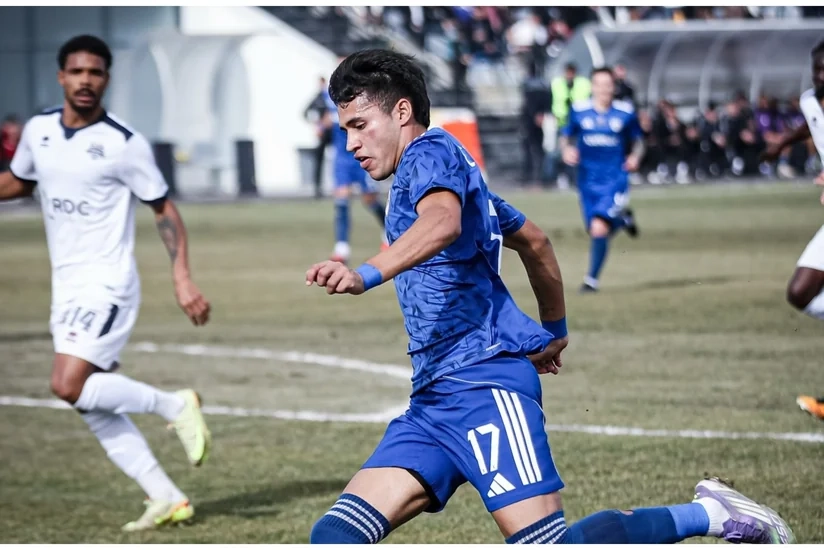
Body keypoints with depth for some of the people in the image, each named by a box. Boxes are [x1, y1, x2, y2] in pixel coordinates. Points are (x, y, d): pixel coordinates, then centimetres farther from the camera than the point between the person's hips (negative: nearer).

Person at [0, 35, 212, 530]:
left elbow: (164, 209, -5)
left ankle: (176, 405, -4)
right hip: (67, 288, 7)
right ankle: (168, 499, 10)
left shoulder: (125, 144, -11)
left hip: (107, 285, -7)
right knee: (93, 406, 4)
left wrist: (183, 279, -14)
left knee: (69, 386, -21)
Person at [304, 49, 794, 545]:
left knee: (546, 542, -15)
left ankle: (706, 514, 1)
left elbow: (443, 221, -27)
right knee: (337, 536, -5)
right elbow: (534, 242, 36)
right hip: (432, 400, 10)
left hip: (484, 378, -10)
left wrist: (366, 276, -41)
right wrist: (555, 333, 47)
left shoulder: (430, 151, -3)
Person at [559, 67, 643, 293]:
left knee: (599, 228, -19)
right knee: (597, 231, 9)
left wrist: (635, 156, -9)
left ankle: (592, 279, -4)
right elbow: (566, 137, 12)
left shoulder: (625, 112, -1)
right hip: (588, 181, 3)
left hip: (615, 180, -3)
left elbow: (638, 140, 11)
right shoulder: (578, 110, 1)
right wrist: (567, 150, -10)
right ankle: (621, 219, 44)